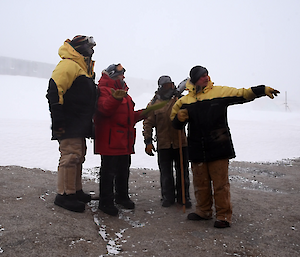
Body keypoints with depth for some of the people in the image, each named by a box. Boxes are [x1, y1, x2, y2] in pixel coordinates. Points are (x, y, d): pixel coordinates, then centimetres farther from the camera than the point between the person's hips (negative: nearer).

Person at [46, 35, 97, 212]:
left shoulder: (84, 68, 22)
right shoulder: (69, 65, -11)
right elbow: (54, 90, -22)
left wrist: (88, 122, 24)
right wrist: (58, 119, -24)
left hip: (79, 125, 11)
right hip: (69, 125, -11)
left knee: (78, 155, 14)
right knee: (71, 155, -10)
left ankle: (76, 191, 24)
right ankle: (65, 195, -2)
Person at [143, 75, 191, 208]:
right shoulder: (154, 103, 5)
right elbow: (148, 123, 3)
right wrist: (148, 141, -5)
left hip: (181, 142, 1)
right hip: (163, 144, -1)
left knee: (182, 171, 8)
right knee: (165, 172, 7)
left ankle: (183, 197, 21)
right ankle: (168, 197, 22)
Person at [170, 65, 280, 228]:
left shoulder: (220, 92, 3)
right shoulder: (184, 101, 8)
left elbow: (243, 94, 8)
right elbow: (175, 124, 14)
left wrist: (263, 90, 0)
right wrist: (179, 118, -9)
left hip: (218, 147, -2)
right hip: (197, 150, 3)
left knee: (220, 184, 0)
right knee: (200, 183, 13)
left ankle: (224, 216, 13)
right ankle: (203, 211, 30)